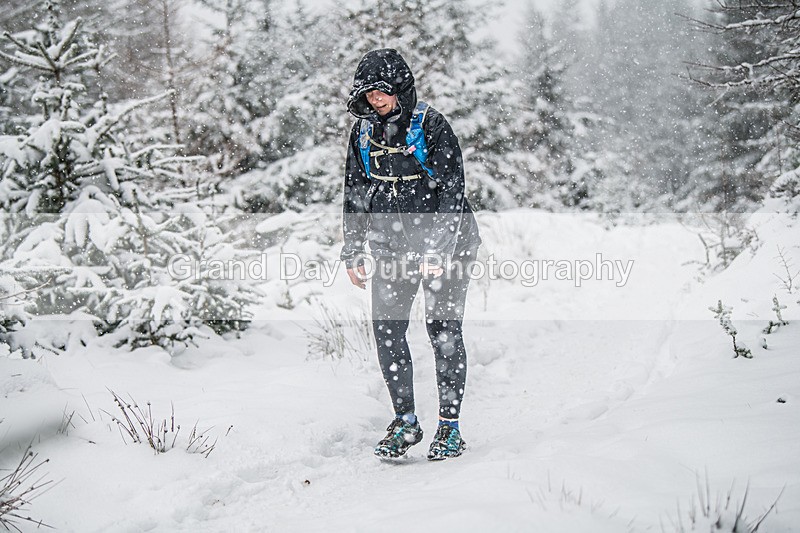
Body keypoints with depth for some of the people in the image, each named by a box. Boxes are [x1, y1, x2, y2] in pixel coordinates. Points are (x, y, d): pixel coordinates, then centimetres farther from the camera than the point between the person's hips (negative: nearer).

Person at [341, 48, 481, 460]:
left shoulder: (432, 126, -10)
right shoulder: (363, 133, 6)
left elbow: (452, 190, -13)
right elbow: (355, 195, 13)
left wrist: (436, 251, -20)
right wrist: (353, 252, 8)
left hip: (442, 243, -5)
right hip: (391, 247, 5)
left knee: (443, 328, -6)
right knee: (387, 328, -3)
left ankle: (450, 426, 4)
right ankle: (405, 422, 9)